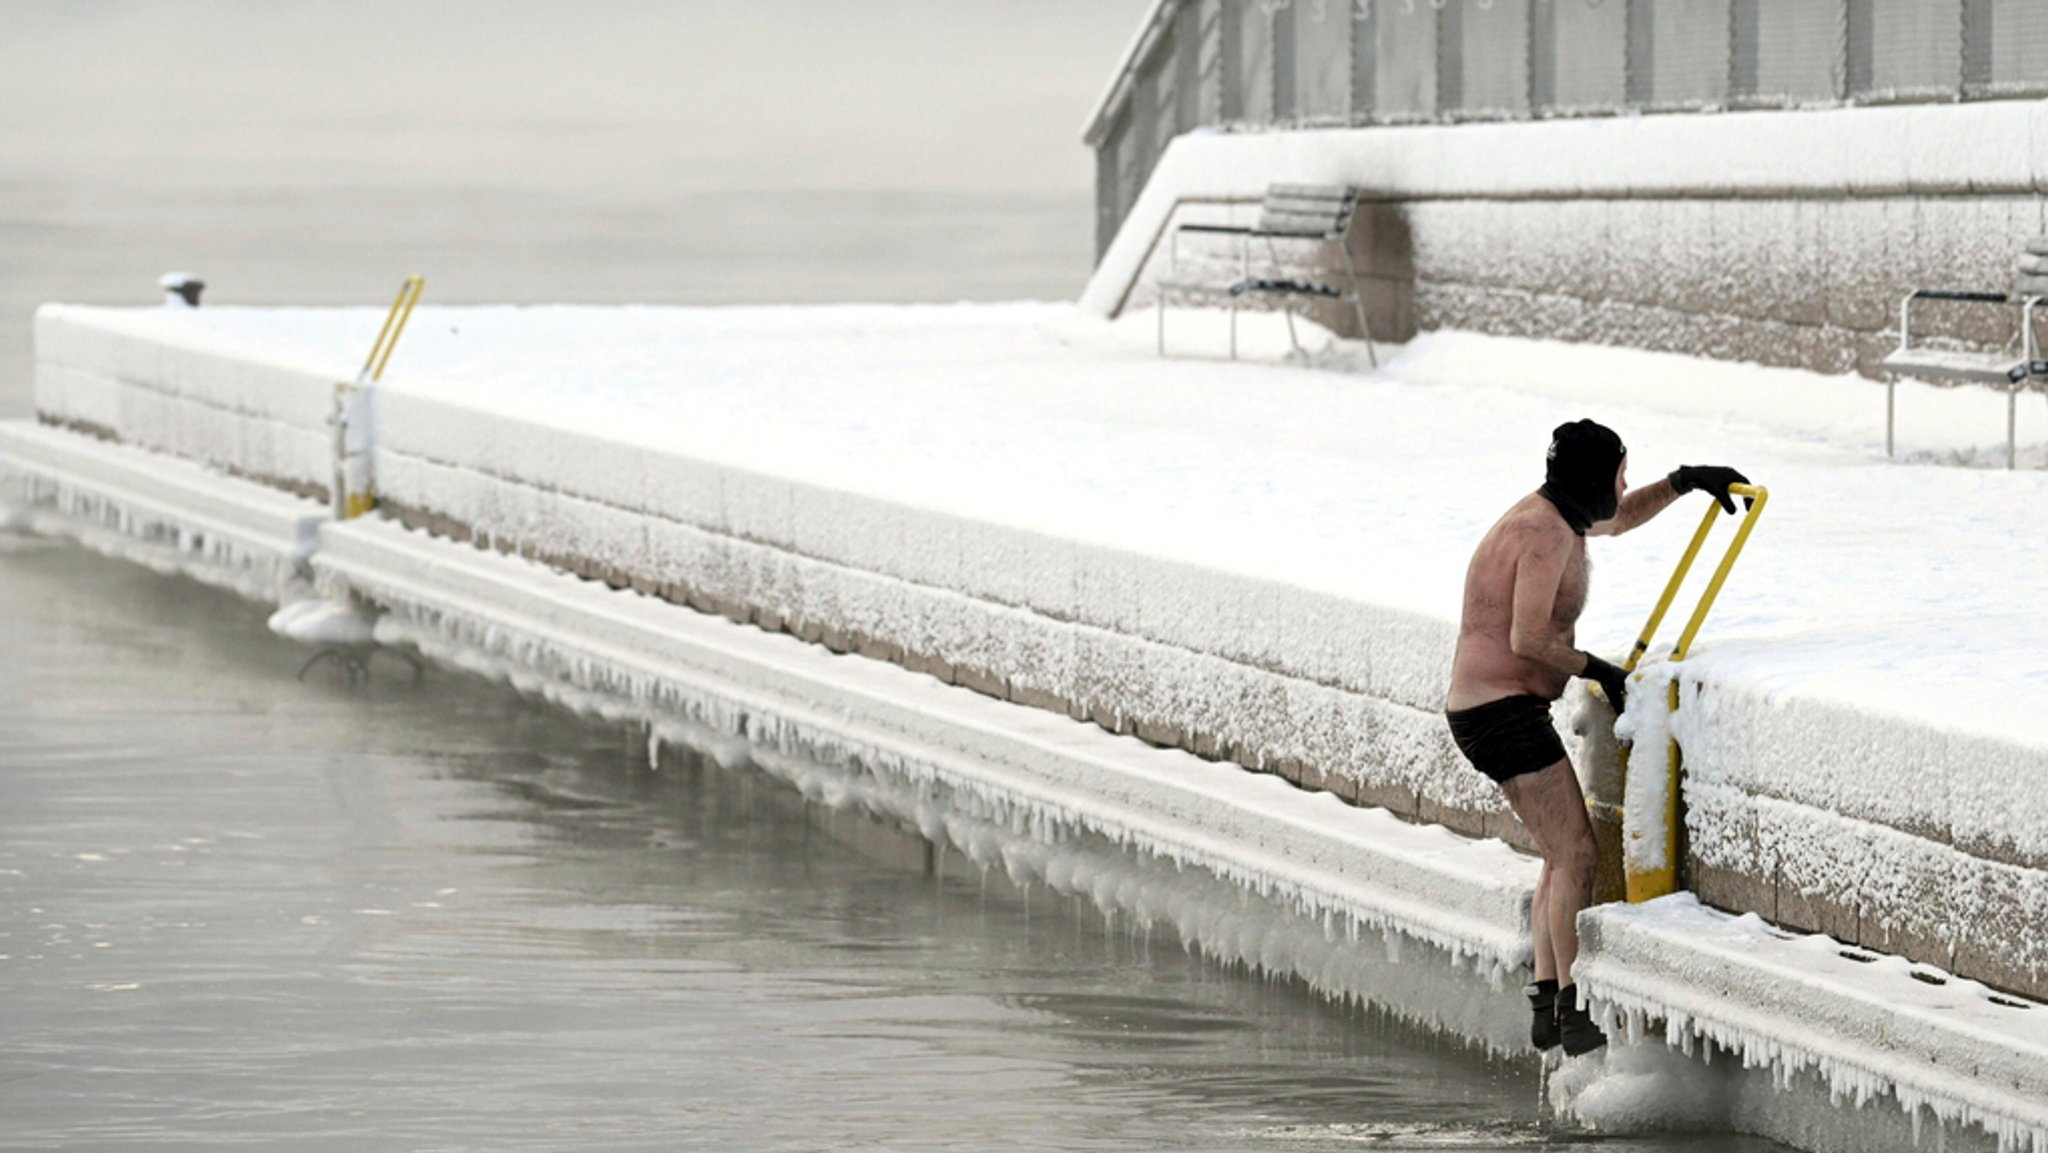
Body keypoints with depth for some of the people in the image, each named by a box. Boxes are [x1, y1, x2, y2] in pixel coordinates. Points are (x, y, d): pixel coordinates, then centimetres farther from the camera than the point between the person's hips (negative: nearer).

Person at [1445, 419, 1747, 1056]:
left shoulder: (1551, 513, 14)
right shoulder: (1548, 534, -17)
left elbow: (1622, 518, 34)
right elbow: (1529, 638, -24)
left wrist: (1683, 482, 21)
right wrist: (1601, 673, -12)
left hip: (1488, 711, 11)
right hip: (1504, 711, -11)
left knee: (1566, 851, 16)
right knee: (1576, 854, -13)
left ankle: (1547, 1007, 14)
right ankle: (1575, 1014, -15)